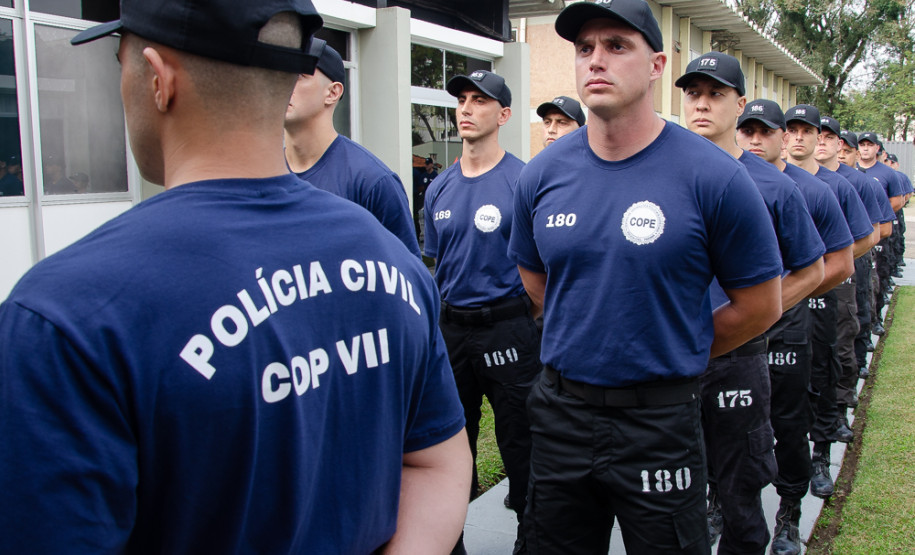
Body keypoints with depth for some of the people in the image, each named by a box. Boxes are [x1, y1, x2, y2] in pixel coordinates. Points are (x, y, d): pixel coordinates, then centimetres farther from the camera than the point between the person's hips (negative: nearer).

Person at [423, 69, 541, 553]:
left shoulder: (524, 180, -7)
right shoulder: (440, 187, 9)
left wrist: (533, 320, -13)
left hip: (508, 327, -5)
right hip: (452, 329, 5)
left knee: (518, 441, 5)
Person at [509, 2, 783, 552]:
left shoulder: (713, 176, -13)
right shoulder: (542, 175, -2)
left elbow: (760, 305, -4)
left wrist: (674, 354, 3)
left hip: (660, 418, -3)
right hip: (561, 410, 4)